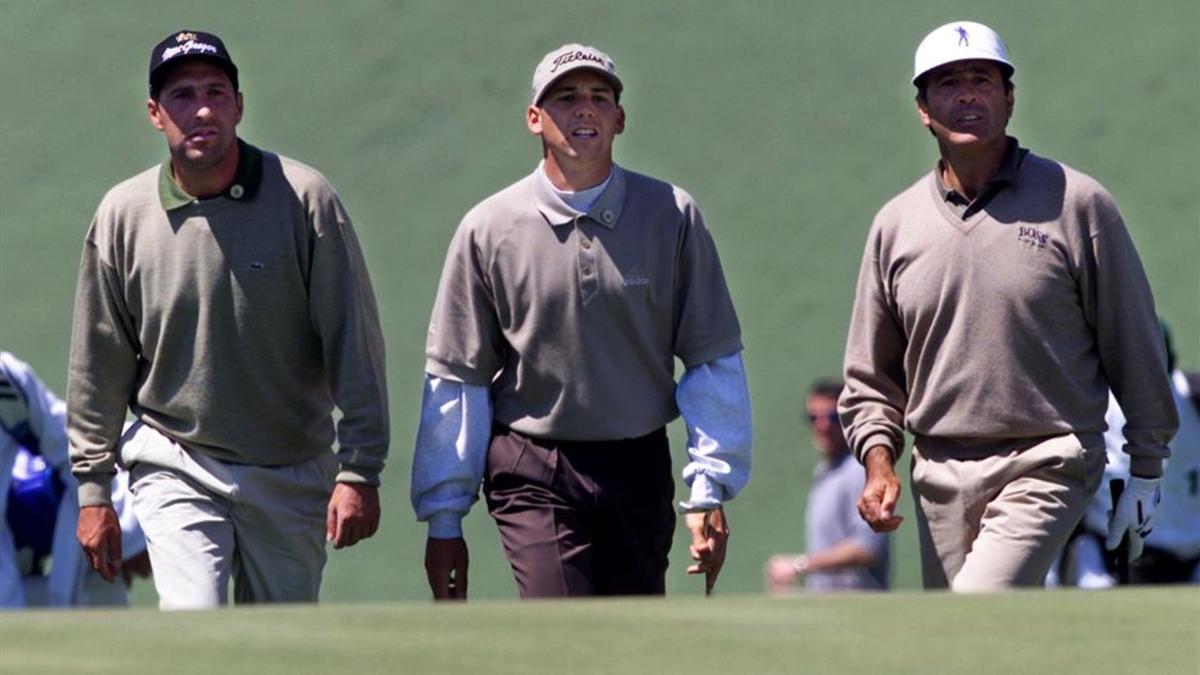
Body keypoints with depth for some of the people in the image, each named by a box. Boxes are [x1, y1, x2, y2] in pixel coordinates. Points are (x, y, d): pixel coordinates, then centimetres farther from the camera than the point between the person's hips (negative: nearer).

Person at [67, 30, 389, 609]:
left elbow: (354, 344, -7)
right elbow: (99, 364, 6)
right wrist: (92, 488, 6)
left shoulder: (303, 200, -7)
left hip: (292, 474, 0)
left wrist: (359, 473, -12)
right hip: (175, 468, 0)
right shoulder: (123, 215, -2)